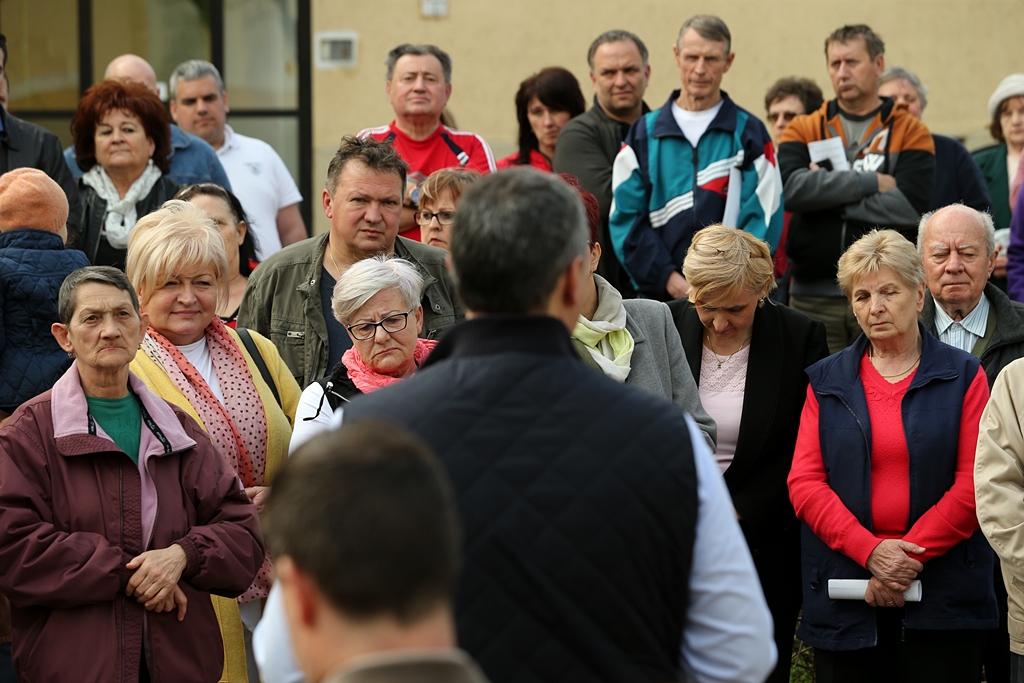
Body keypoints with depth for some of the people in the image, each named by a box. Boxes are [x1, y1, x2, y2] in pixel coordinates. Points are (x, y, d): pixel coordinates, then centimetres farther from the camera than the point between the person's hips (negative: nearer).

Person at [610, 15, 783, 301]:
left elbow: (762, 220, -1)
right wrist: (672, 281, -9)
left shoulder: (749, 133, 7)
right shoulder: (643, 135, 10)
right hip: (659, 294, 1)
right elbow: (627, 218, 3)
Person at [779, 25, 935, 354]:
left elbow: (910, 205, -10)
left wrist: (827, 195, -9)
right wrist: (870, 182, -11)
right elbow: (790, 188, -9)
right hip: (814, 298, 1)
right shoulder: (803, 131, 11)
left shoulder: (911, 133, 6)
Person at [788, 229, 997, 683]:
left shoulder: (962, 377, 5)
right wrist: (871, 552, -12)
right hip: (844, 591, 2)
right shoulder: (827, 381, 10)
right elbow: (804, 483, 1)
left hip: (942, 592, -1)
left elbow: (974, 483, -3)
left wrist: (910, 556, -11)